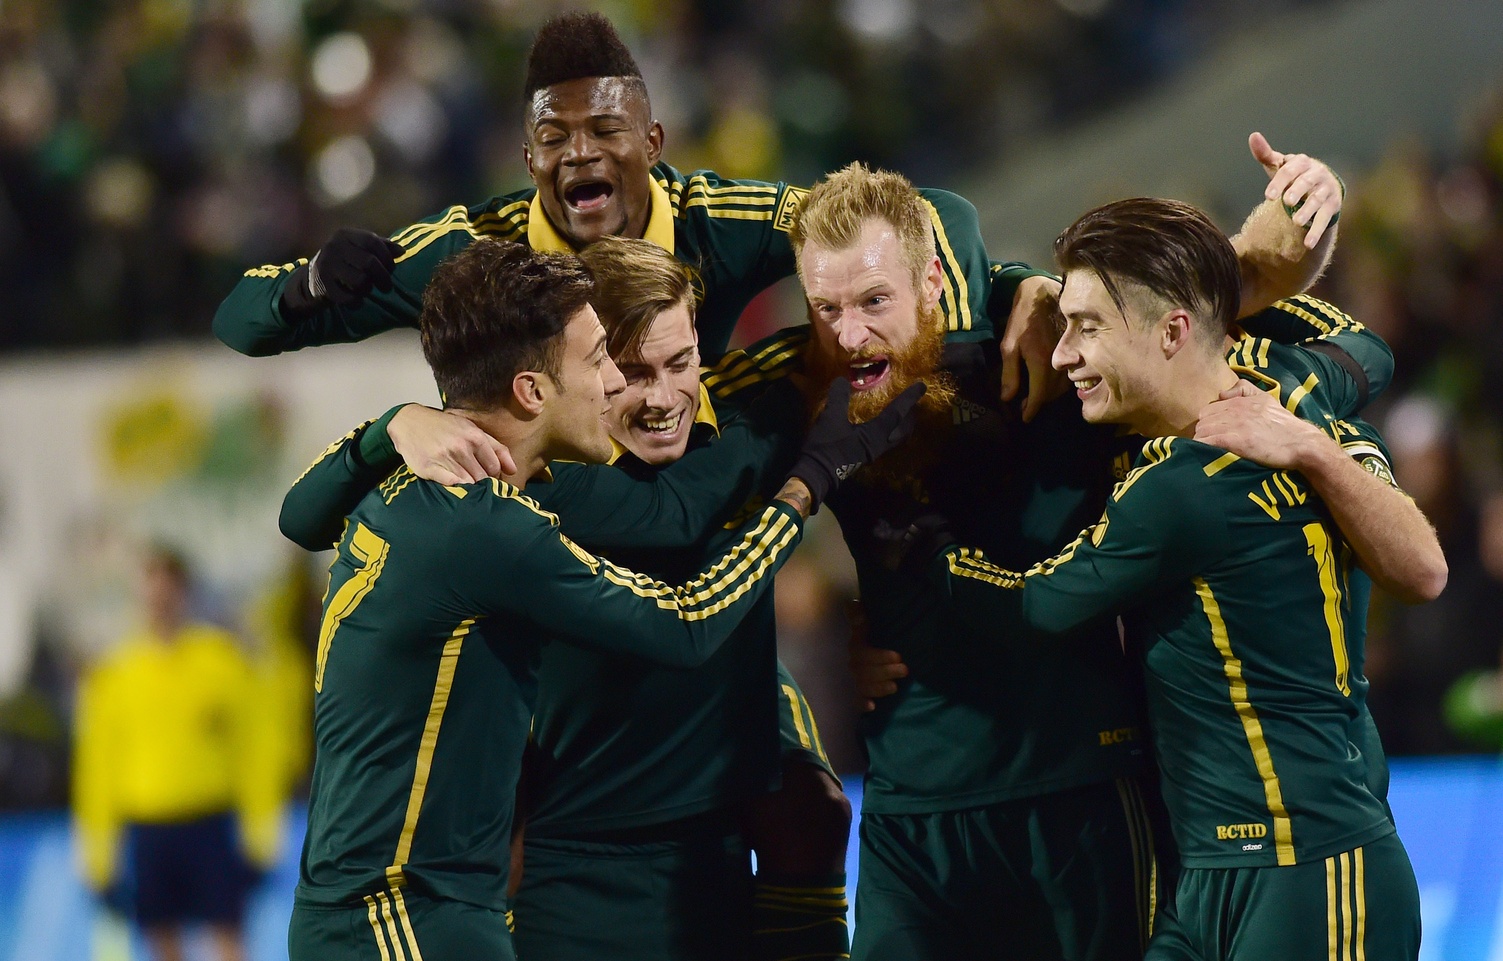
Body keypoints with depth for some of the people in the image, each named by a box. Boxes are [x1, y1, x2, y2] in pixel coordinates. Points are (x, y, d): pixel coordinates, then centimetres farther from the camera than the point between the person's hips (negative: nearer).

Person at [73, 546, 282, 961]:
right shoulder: (113, 672, 7)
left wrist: (261, 829, -2)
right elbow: (97, 759, 11)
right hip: (144, 828, 2)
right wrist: (97, 848, 8)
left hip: (209, 821, -2)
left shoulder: (221, 655, 2)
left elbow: (253, 744, 3)